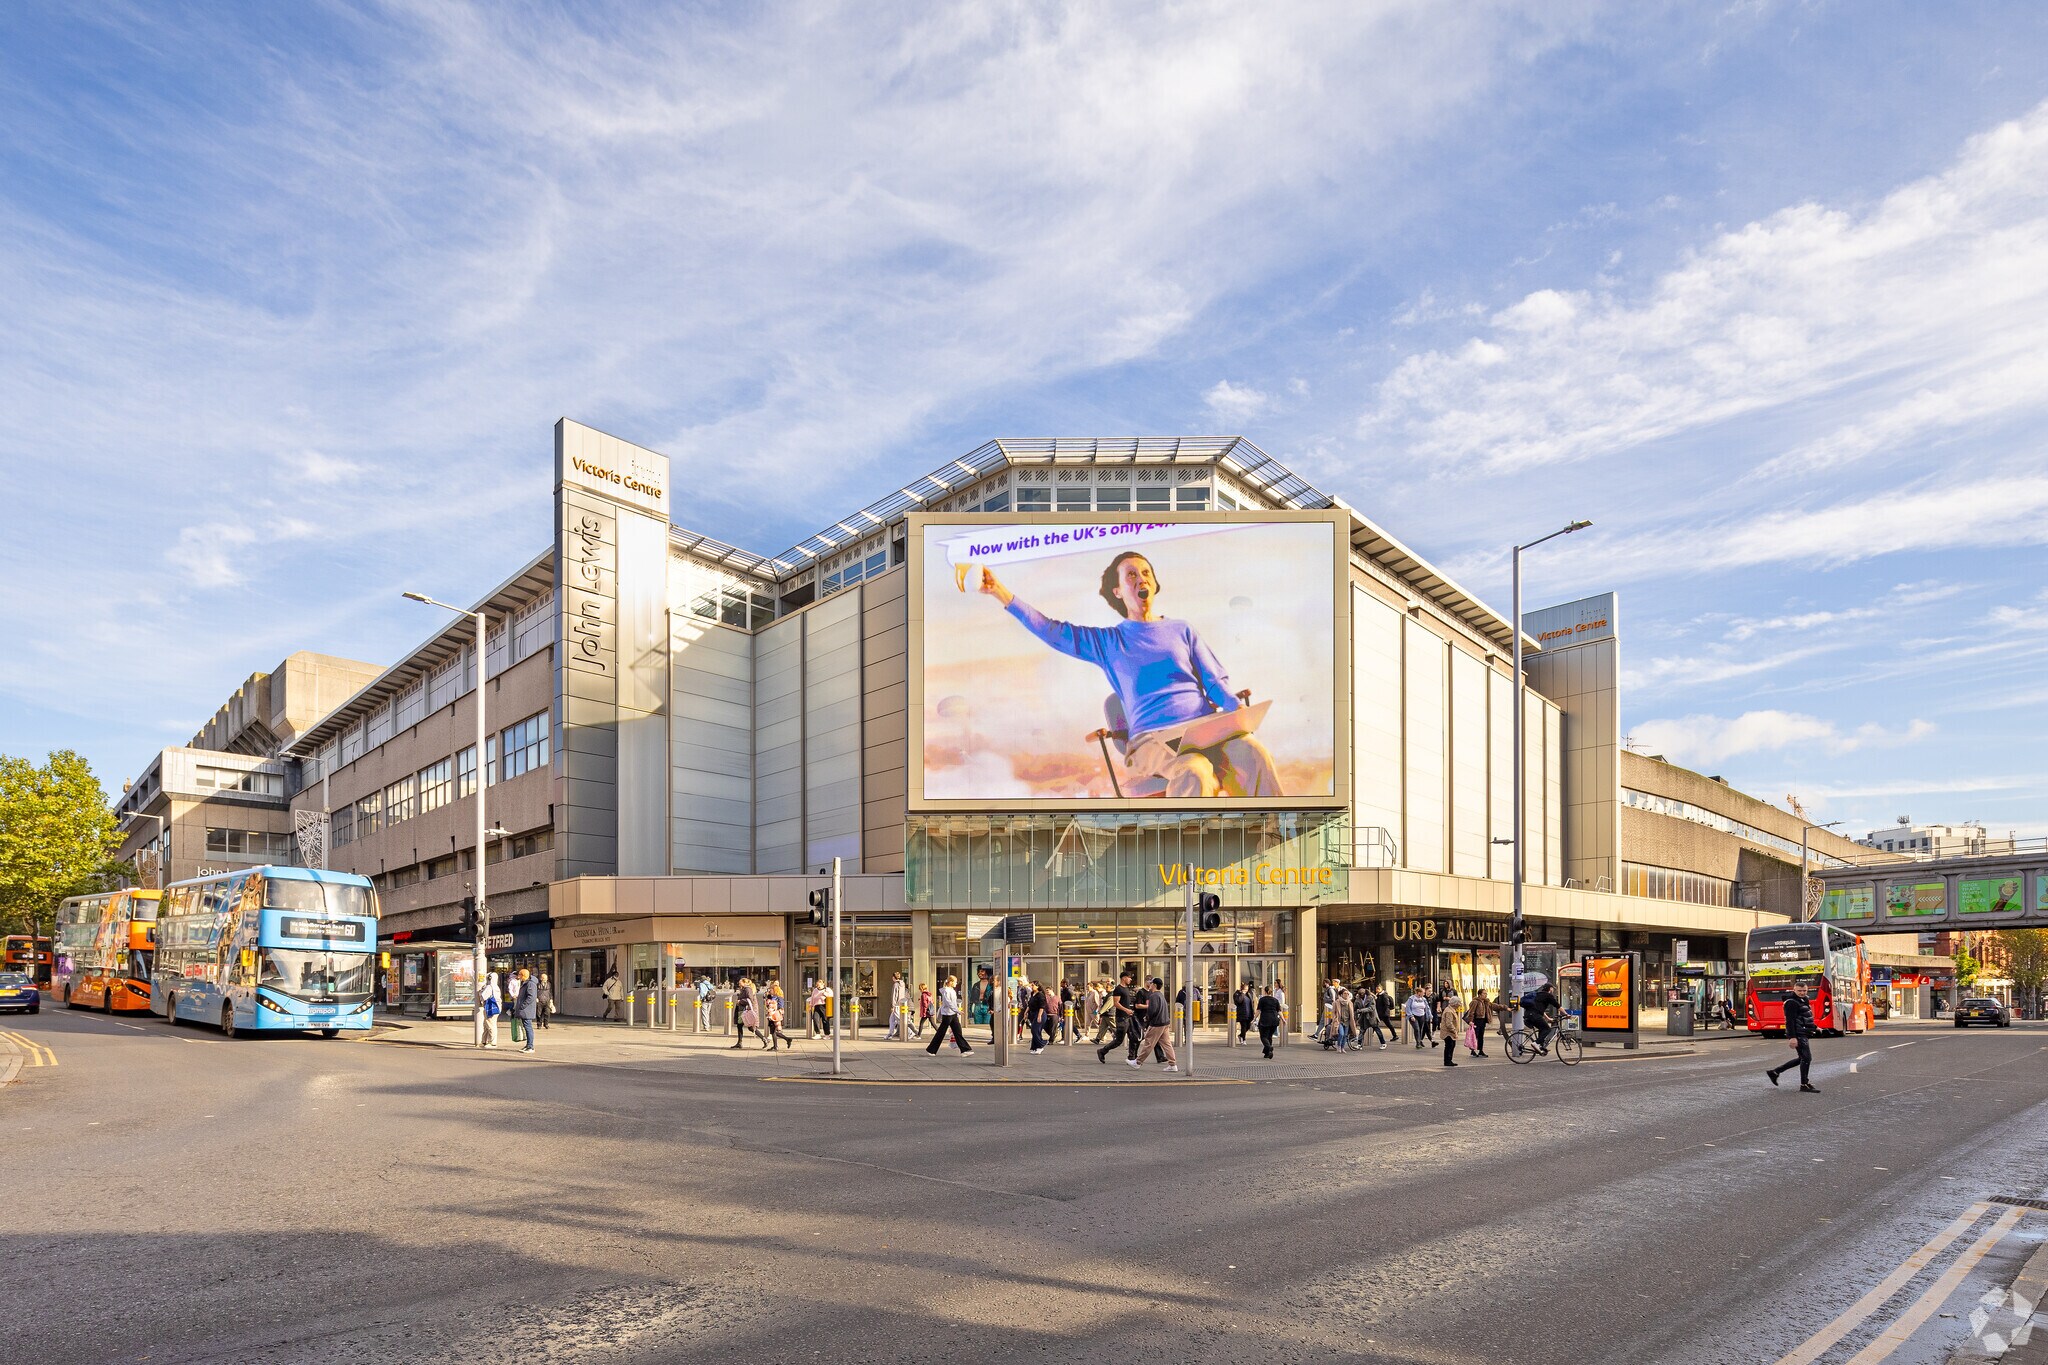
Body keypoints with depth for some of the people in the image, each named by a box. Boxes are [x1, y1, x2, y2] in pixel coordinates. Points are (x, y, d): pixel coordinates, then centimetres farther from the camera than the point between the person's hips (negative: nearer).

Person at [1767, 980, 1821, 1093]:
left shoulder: (1803, 1000, 16)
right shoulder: (1791, 1002, -14)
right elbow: (1790, 1021, -21)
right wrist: (1792, 1037, -25)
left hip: (1803, 1034, 10)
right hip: (1798, 1035, -10)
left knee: (1802, 1058, 14)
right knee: (1806, 1058, -8)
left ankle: (1774, 1072, 18)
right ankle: (1804, 1084, -1)